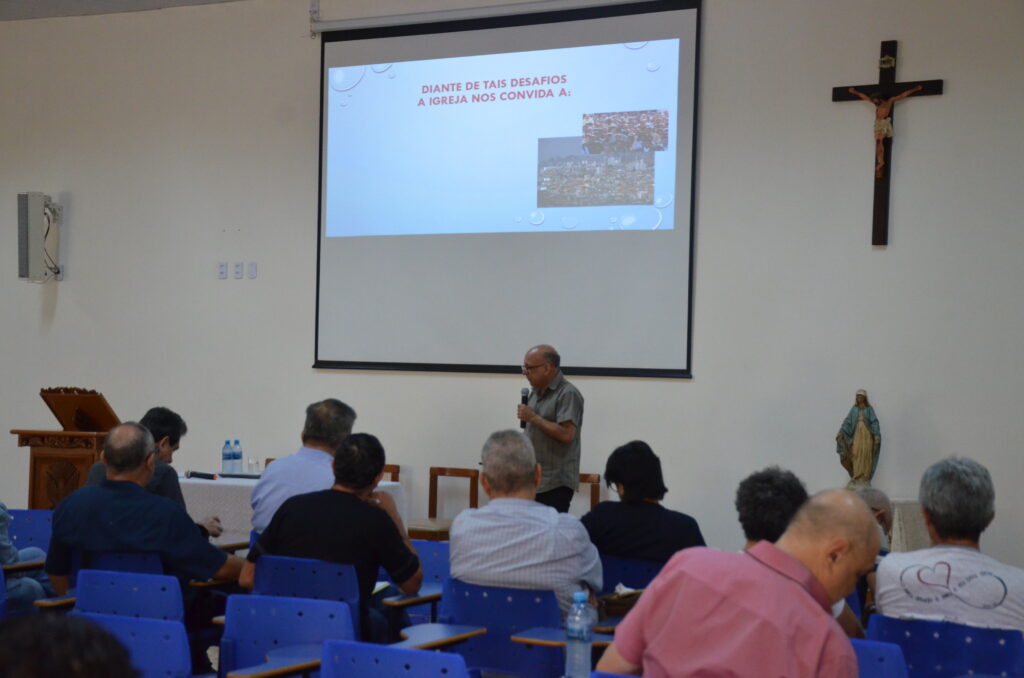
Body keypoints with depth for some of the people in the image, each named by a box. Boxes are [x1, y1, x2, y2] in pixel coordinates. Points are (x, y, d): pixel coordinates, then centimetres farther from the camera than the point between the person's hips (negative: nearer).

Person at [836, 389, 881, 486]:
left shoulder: (869, 409, 4)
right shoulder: (854, 409, 9)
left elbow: (874, 422, -3)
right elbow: (847, 421, 2)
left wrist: (877, 434, -16)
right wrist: (841, 432, -11)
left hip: (867, 434, -1)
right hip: (857, 433, 1)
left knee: (866, 455, -6)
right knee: (856, 455, -8)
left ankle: (865, 477, -3)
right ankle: (856, 477, -3)